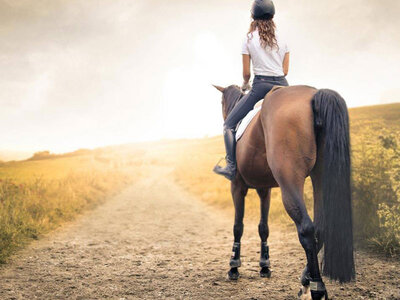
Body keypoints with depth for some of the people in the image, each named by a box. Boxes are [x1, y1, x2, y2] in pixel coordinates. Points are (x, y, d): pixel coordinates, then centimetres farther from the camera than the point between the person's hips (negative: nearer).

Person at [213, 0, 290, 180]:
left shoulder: (249, 40, -1)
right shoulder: (281, 41, 9)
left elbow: (246, 73, -1)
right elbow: (285, 70, 10)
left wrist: (244, 85, 19)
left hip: (261, 85, -4)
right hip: (282, 85, 4)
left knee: (229, 124, 3)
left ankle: (231, 167, -10)